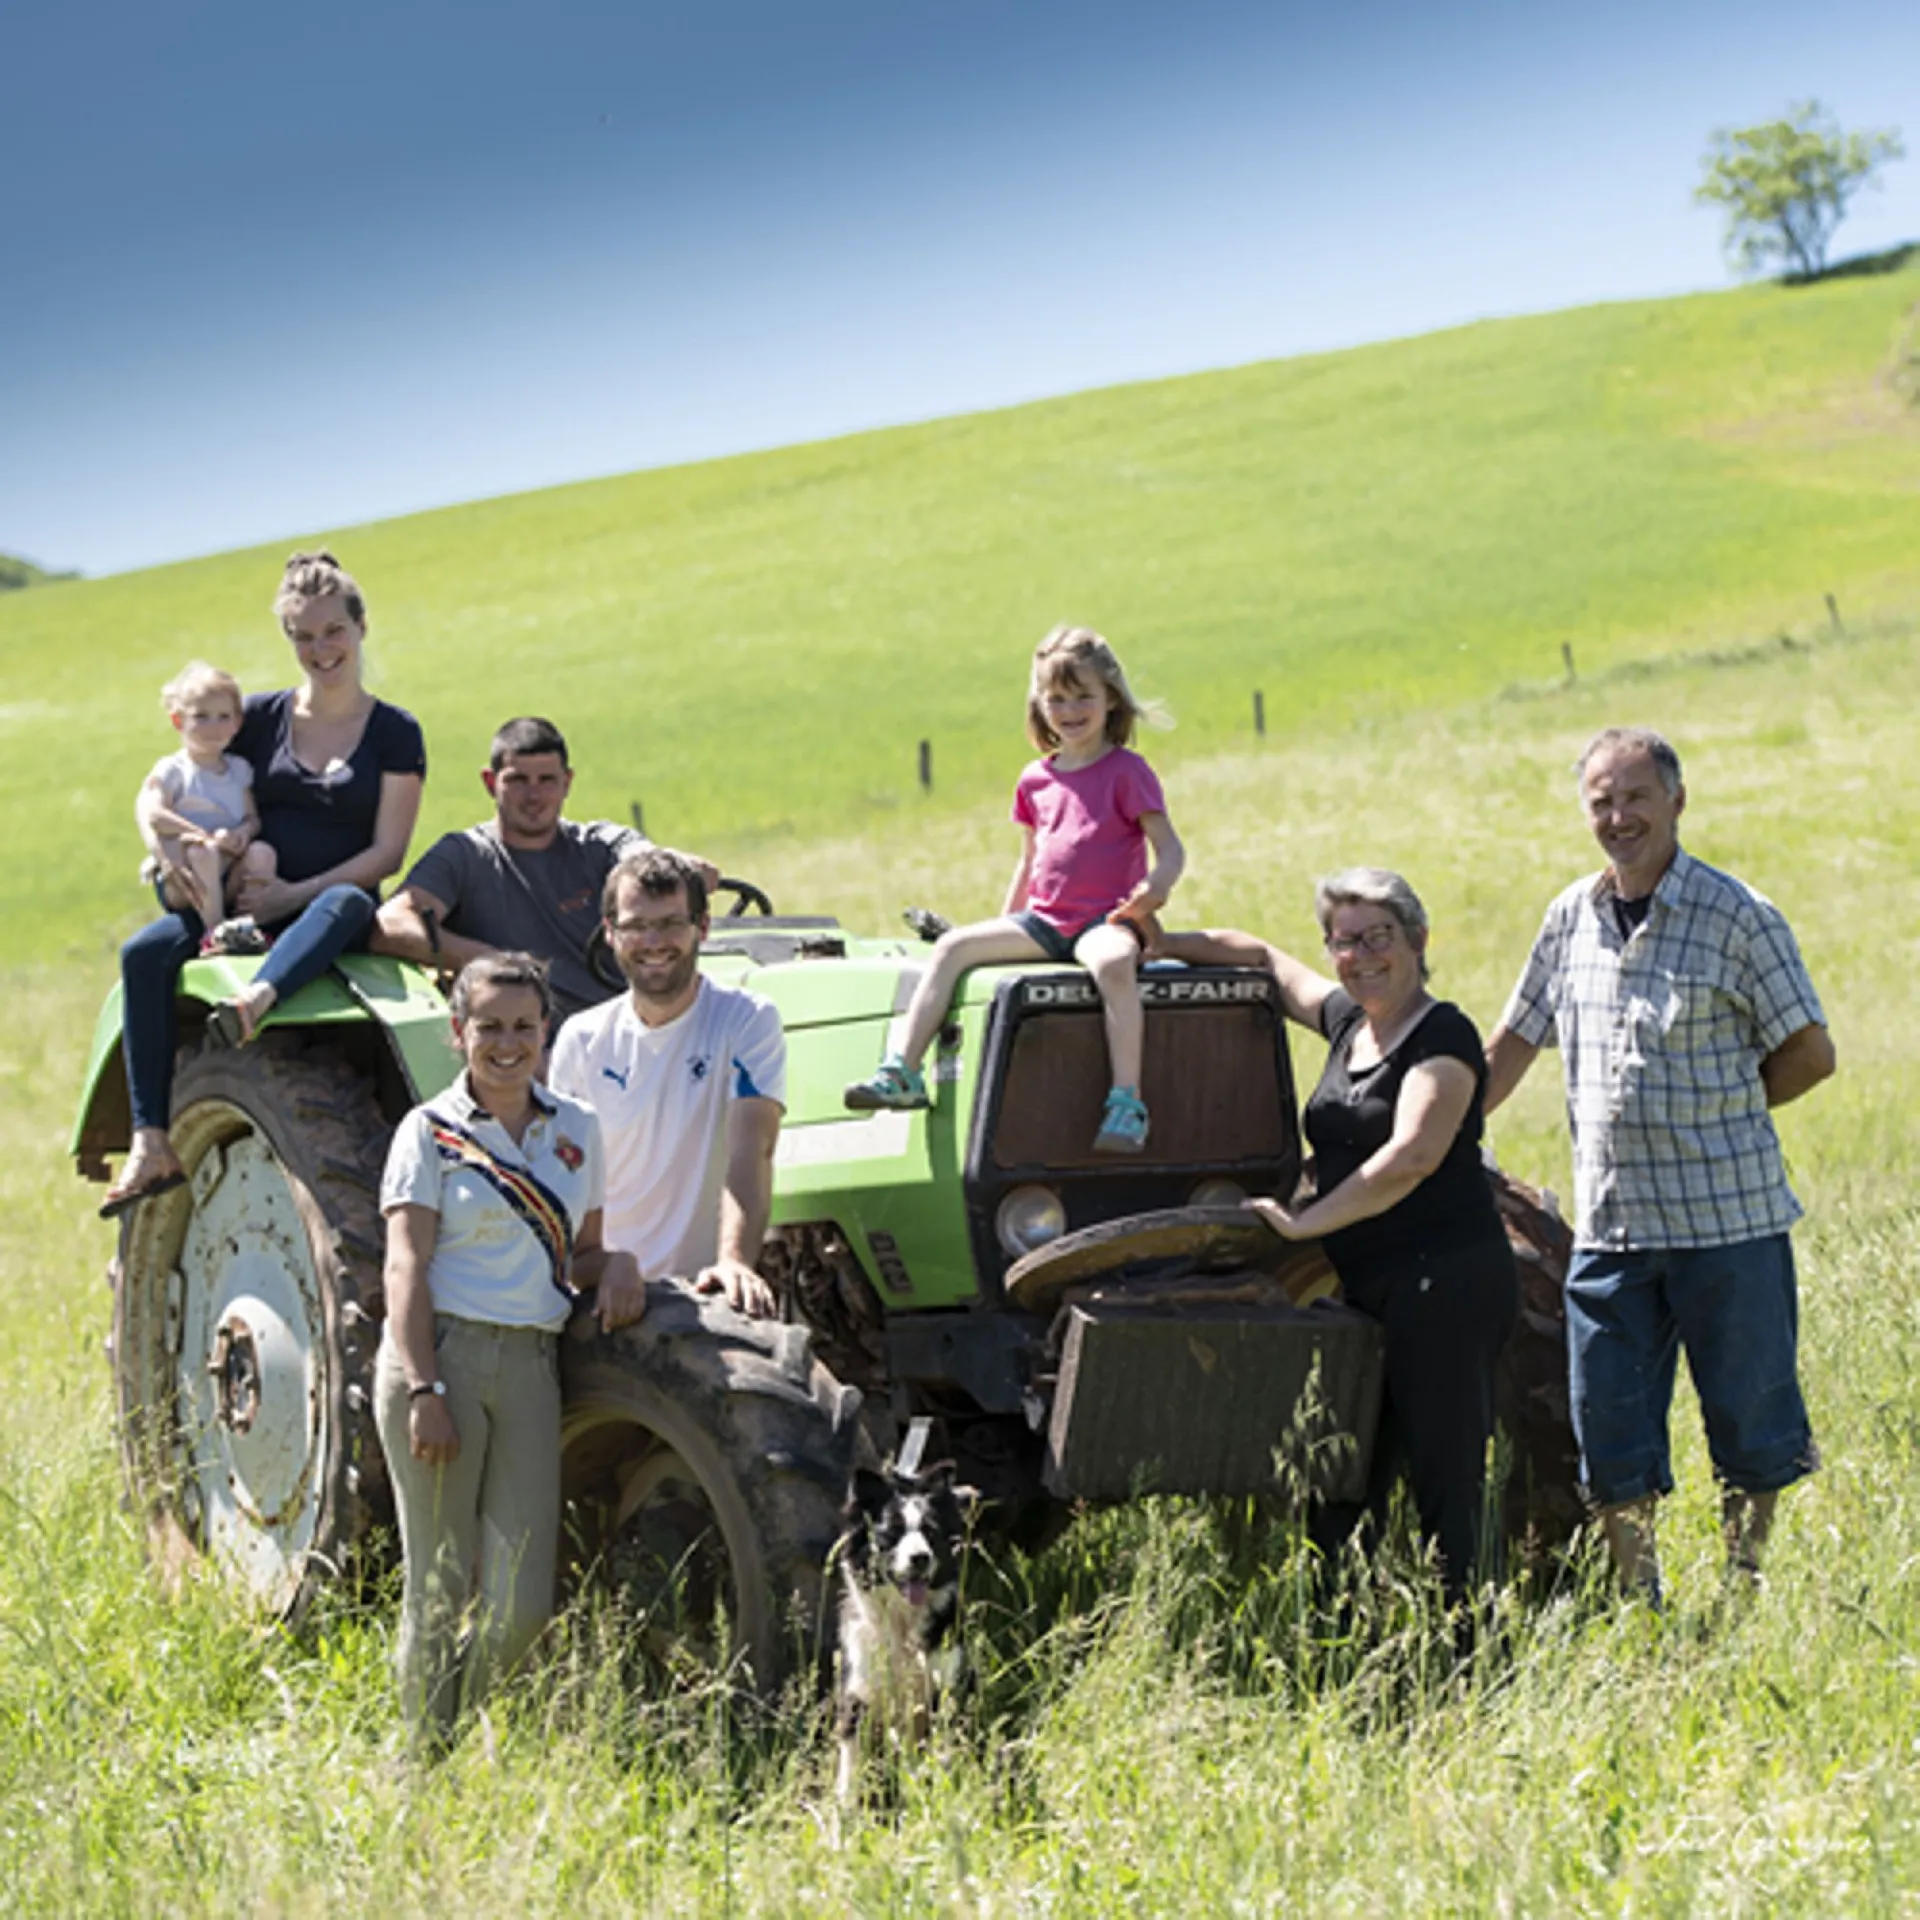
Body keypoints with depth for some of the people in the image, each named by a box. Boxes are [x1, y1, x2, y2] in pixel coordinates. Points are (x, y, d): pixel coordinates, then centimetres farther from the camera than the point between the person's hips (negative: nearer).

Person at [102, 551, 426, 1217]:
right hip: (245, 908, 2)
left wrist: (294, 895, -14)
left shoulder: (395, 734, 5)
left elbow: (387, 851, -3)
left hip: (328, 913, -2)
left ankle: (255, 999, -66)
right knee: (144, 954, -26)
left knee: (349, 903, -39)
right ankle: (151, 1144, -33)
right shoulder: (260, 719, 11)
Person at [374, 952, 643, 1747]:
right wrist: (424, 1390, -16)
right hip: (441, 1353, -4)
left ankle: (452, 1722, 20)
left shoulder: (574, 1130, 15)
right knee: (440, 1592, -1)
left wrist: (615, 1263, -3)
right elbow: (405, 1269, -6)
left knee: (521, 1605, -4)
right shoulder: (431, 1132, 1)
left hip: (530, 1367, 4)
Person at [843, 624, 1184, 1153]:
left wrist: (1156, 885, -28)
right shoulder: (1036, 780, 14)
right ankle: (902, 1074, -11)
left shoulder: (1126, 771, -2)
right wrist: (1006, 925, 23)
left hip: (1105, 919, -6)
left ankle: (1126, 1101, -39)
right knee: (953, 946, -9)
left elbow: (1169, 848, -6)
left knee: (1113, 963, -39)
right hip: (1042, 921, 6)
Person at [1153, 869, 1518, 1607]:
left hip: (1446, 1280, -9)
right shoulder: (1347, 1020, 16)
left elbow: (1414, 1155, -22)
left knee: (1447, 1486, -10)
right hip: (1372, 1289, 9)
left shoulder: (1442, 1035, -9)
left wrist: (1305, 1221, -19)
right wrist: (1157, 944, 23)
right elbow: (1264, 958, 31)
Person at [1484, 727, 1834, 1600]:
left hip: (1729, 1216, -4)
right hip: (1609, 1222, 4)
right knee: (1609, 1430, 6)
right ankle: (1638, 1607, 18)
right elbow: (1515, 1039, 20)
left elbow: (1809, 1052, -3)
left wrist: (1717, 1111, -1)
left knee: (1748, 1424, 4)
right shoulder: (1571, 919, 8)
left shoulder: (1738, 918, -7)